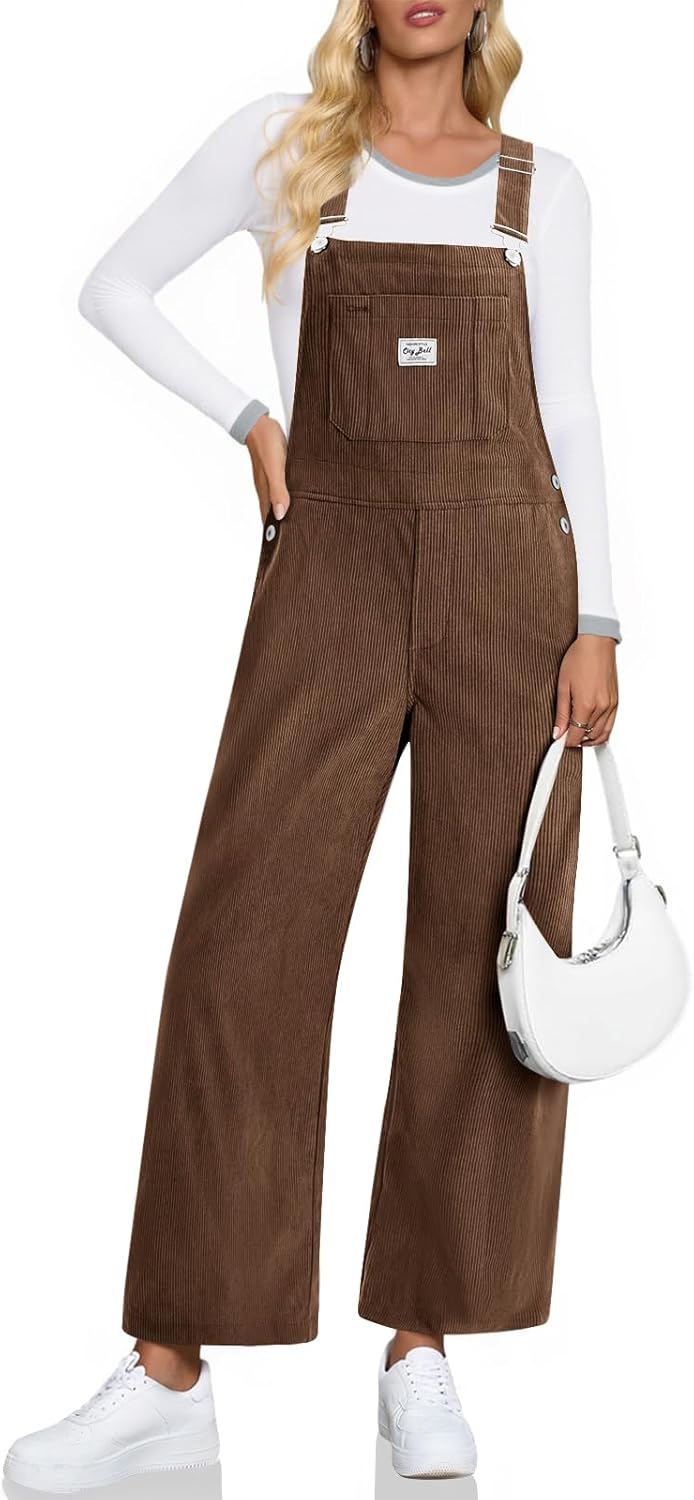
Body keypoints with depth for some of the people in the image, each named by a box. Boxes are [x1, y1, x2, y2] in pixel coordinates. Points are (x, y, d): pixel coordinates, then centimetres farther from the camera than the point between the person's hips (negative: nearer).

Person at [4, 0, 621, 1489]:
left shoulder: (544, 183, 13)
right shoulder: (282, 141, 10)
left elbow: (567, 408, 8)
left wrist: (596, 625, -1)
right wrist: (250, 420, 3)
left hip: (509, 574, 2)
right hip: (331, 573, -1)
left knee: (486, 950, -1)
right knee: (246, 935, -8)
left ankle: (421, 1350, 10)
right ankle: (169, 1376, -2)